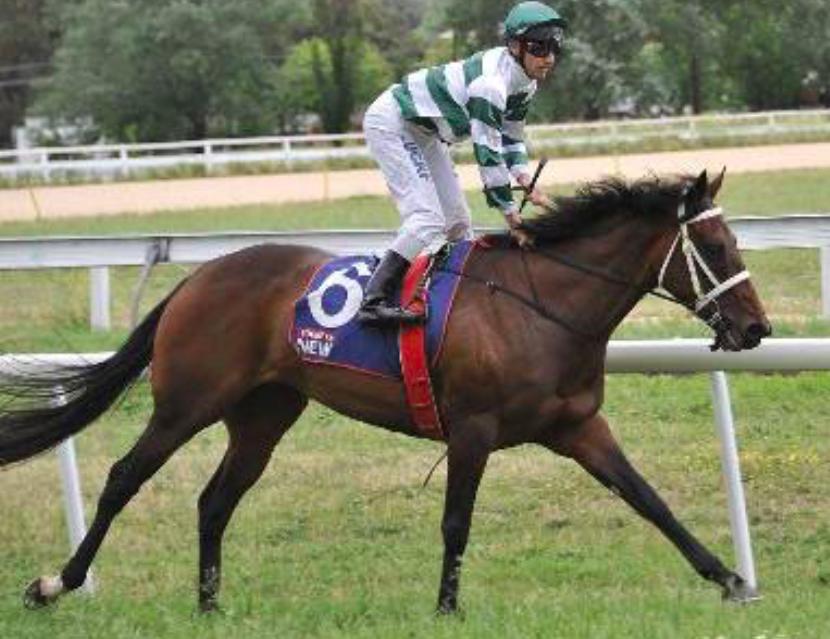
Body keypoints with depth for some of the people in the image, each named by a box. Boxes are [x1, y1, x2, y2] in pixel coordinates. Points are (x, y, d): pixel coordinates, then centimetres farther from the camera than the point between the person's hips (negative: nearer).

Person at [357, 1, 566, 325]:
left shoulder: (524, 82, -4)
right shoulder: (491, 82, -33)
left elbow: (511, 136, 10)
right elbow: (487, 153, -31)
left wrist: (527, 183, -7)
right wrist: (511, 214, -25)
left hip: (422, 132, 10)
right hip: (390, 124, -10)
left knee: (458, 220, 11)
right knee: (427, 219, -21)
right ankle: (373, 301, -25)